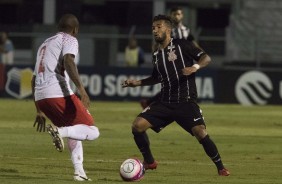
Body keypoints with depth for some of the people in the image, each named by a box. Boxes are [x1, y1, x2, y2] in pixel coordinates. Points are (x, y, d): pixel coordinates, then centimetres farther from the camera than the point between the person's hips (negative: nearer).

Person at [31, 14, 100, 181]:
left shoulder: (45, 44, 30)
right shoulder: (69, 40, 6)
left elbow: (34, 79, 31)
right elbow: (68, 61, -17)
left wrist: (40, 111, 34)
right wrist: (81, 89, -27)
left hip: (40, 97, 8)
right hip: (58, 94, -8)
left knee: (73, 131, 26)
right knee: (92, 132, -7)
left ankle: (79, 172, 13)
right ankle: (60, 131, -31)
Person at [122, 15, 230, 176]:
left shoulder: (181, 45, -4)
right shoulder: (157, 55, 14)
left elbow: (206, 58, -8)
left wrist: (195, 67, -26)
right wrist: (137, 83, 20)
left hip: (186, 102, -6)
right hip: (165, 102, 6)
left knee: (200, 132, -23)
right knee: (138, 125, -7)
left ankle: (220, 167, -6)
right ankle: (149, 162, 11)